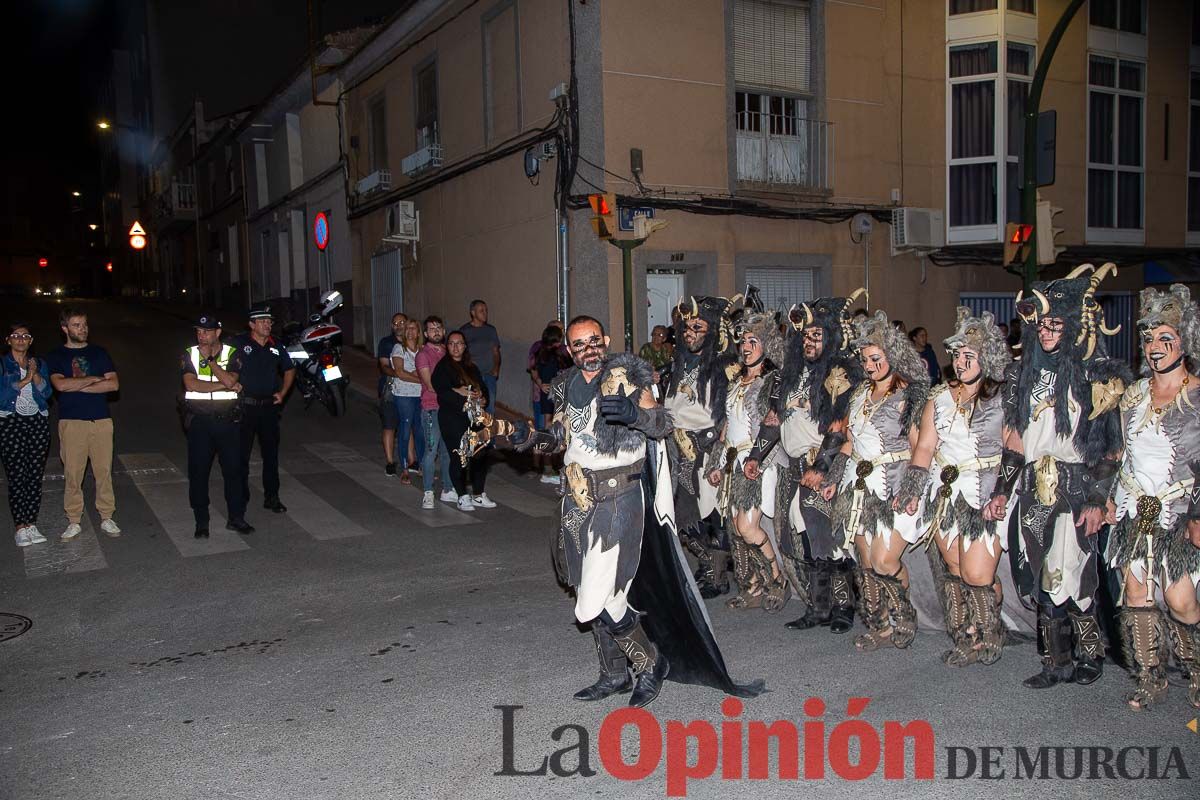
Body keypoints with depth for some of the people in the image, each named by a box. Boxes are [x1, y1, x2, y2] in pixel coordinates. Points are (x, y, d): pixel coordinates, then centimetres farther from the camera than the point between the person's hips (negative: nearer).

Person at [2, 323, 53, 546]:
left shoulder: (39, 364, 13)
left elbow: (46, 392, 0)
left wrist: (35, 375, -13)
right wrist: (23, 381, -13)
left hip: (37, 423, 3)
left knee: (35, 476, 3)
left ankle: (31, 524, 11)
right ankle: (20, 527, 3)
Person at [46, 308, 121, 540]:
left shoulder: (99, 353, 11)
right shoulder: (56, 356, 6)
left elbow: (113, 384, -2)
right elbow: (60, 384, -13)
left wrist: (78, 386, -7)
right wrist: (94, 379, -6)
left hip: (101, 420, 2)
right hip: (71, 422, -1)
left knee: (104, 471, 4)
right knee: (72, 473, 0)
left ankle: (107, 518, 14)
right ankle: (74, 522, 11)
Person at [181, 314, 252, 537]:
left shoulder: (232, 354, 1)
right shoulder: (189, 354, 2)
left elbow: (230, 380, -16)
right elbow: (191, 384, -14)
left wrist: (209, 359, -14)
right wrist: (225, 386, -15)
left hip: (227, 419, 0)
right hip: (199, 420, 0)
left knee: (234, 469, 4)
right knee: (198, 472, 4)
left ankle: (236, 518, 16)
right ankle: (201, 522, 14)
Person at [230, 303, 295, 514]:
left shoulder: (276, 347, 9)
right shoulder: (238, 343, -5)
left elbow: (289, 370, 23)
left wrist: (282, 393, 12)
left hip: (269, 407, 4)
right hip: (244, 407, -4)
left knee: (271, 453, 8)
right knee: (241, 453, 3)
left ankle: (272, 497, 16)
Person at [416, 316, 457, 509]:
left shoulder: (448, 353, 14)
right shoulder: (423, 355, -5)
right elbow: (431, 385, -14)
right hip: (432, 408, -6)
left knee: (448, 450, 10)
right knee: (431, 451, -6)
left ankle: (448, 490, 19)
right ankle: (428, 493, 2)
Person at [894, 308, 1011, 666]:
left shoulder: (1002, 398, -1)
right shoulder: (940, 397, 12)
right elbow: (924, 447, 11)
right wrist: (911, 490, 3)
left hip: (985, 496, -4)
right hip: (945, 494, 5)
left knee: (977, 575, -8)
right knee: (955, 571, 8)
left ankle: (989, 637, 17)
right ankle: (966, 638, 20)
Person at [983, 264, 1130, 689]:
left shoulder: (1098, 376, -3)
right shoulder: (1024, 372, 10)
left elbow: (1111, 446, -5)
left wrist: (1098, 501, -12)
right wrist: (1002, 491, 8)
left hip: (1076, 489, -4)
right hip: (1034, 490, 4)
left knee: (1071, 574, -4)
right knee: (1040, 577, 5)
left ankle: (1090, 654, 17)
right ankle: (1057, 662, 16)